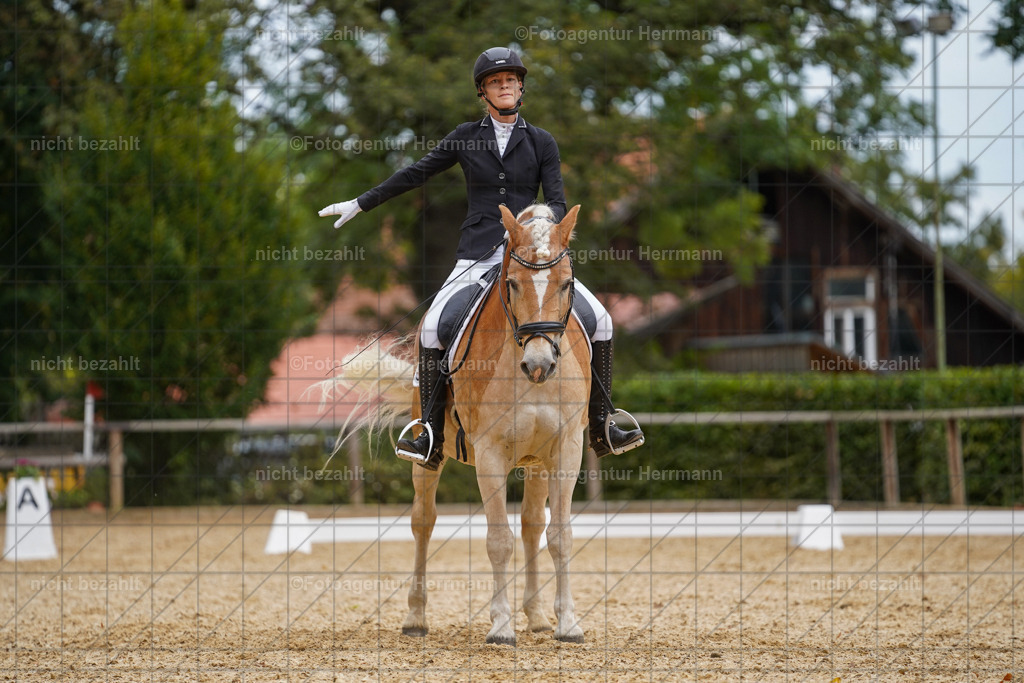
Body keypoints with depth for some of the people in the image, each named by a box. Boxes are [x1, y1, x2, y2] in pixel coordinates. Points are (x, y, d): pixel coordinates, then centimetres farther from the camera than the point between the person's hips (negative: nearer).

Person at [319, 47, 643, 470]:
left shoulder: (541, 142, 8)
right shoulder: (467, 137, 8)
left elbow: (556, 202, 3)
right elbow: (415, 175, 12)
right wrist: (361, 204, 12)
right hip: (478, 255, -1)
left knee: (599, 320, -11)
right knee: (433, 326, -24)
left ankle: (602, 429, 1)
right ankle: (431, 441, -22)